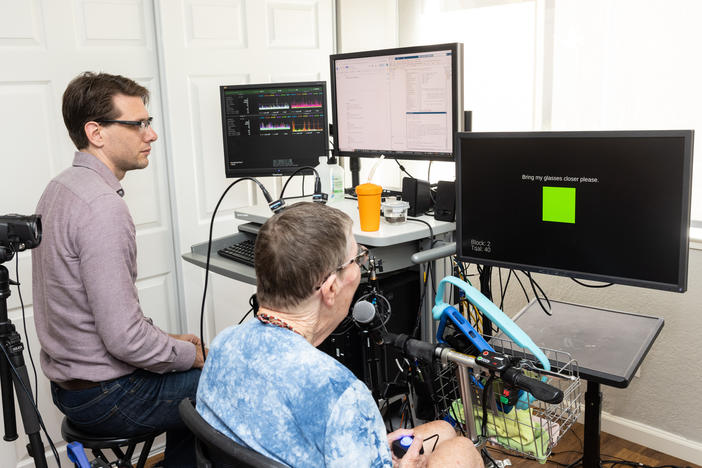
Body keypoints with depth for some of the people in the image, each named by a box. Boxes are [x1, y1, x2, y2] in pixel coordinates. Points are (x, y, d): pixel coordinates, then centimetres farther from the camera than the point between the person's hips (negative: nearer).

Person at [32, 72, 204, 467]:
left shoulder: (60, 188, 6)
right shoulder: (103, 206, -27)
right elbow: (124, 337, -29)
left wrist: (166, 339, 11)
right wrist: (190, 353, -11)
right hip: (107, 396, -9)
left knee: (195, 380, 27)